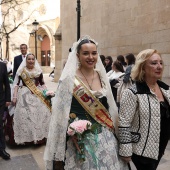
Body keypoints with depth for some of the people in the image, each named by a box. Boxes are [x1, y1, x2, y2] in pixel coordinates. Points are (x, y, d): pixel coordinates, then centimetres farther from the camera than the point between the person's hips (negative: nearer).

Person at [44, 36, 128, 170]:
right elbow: (61, 111, -10)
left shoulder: (102, 76, 3)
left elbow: (109, 106, 11)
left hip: (105, 135, 5)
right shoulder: (69, 79, -13)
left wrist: (111, 128, 10)